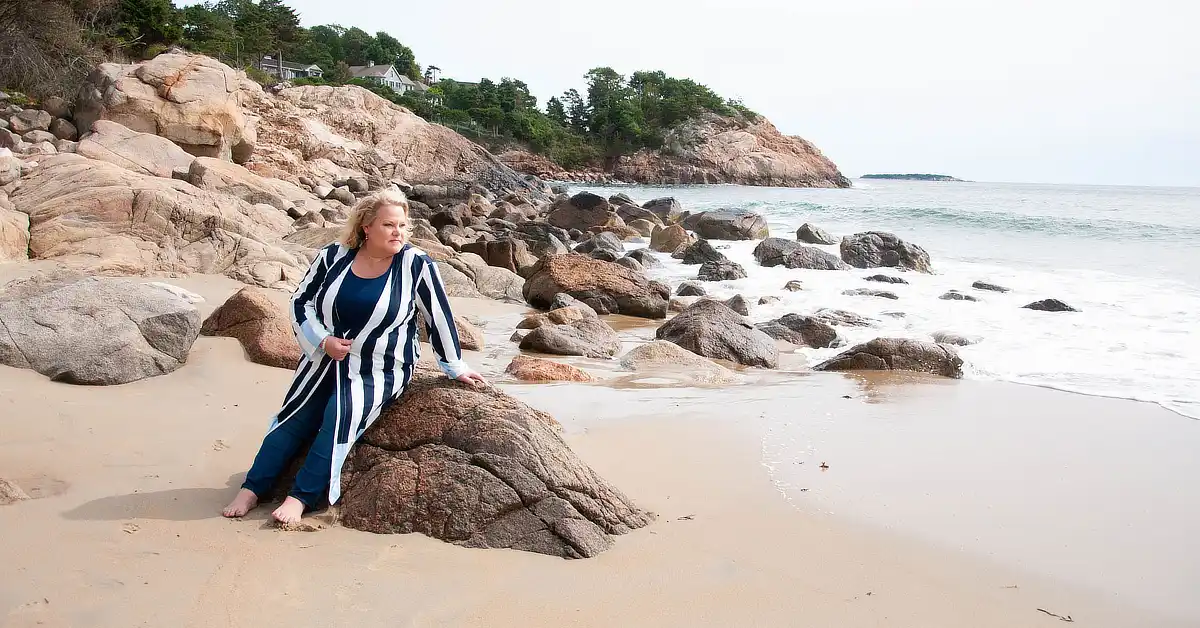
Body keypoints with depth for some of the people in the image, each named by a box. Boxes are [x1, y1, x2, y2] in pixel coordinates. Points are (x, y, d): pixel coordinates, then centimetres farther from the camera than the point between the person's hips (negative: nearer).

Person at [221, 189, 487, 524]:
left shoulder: (416, 264, -10)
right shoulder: (333, 256, -2)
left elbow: (439, 318, -2)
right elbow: (301, 302, 6)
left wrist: (455, 367, 4)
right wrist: (323, 340, -10)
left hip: (379, 372, -3)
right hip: (324, 361, 4)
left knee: (341, 415, -26)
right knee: (292, 418, -10)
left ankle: (301, 497, -24)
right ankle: (252, 489, -6)